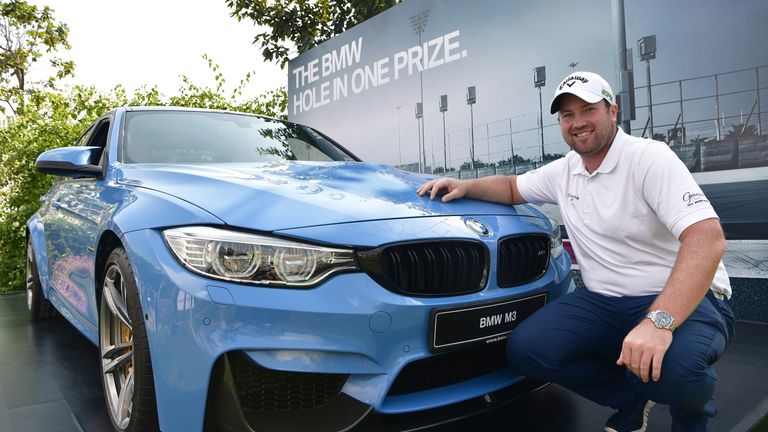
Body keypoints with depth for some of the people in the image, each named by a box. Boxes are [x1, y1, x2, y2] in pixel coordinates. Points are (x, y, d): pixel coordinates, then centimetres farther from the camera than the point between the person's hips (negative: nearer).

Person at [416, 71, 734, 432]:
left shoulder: (649, 158, -14)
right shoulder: (563, 171, 8)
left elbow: (707, 238, -25)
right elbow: (513, 188, 25)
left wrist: (660, 321, -38)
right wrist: (464, 186, 4)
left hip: (681, 300, -5)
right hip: (603, 302, 6)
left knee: (671, 365, -38)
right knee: (525, 349, -15)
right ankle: (633, 398, 8)